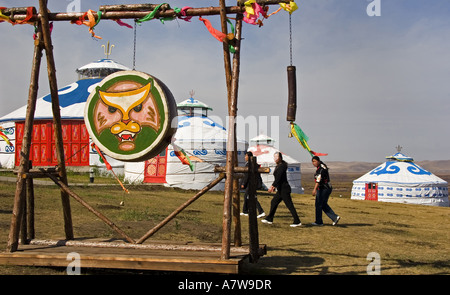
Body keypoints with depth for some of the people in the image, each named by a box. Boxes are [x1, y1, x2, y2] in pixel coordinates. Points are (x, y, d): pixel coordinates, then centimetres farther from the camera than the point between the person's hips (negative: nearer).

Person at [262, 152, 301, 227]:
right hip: (281, 189, 10)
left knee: (289, 205, -7)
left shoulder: (281, 166, -16)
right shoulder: (278, 166, 14)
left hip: (284, 189, -10)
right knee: (273, 202, 15)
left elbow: (278, 178, -24)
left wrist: (272, 186, -26)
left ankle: (297, 222, -3)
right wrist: (275, 186, 26)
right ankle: (269, 219, 24)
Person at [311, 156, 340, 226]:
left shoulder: (320, 169, -20)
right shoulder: (322, 165, 10)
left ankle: (319, 222, 9)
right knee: (324, 205, 15)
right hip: (327, 188, 10)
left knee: (318, 205, 0)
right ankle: (335, 217, 8)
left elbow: (318, 180, -34)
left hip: (323, 189, -10)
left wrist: (315, 189, -44)